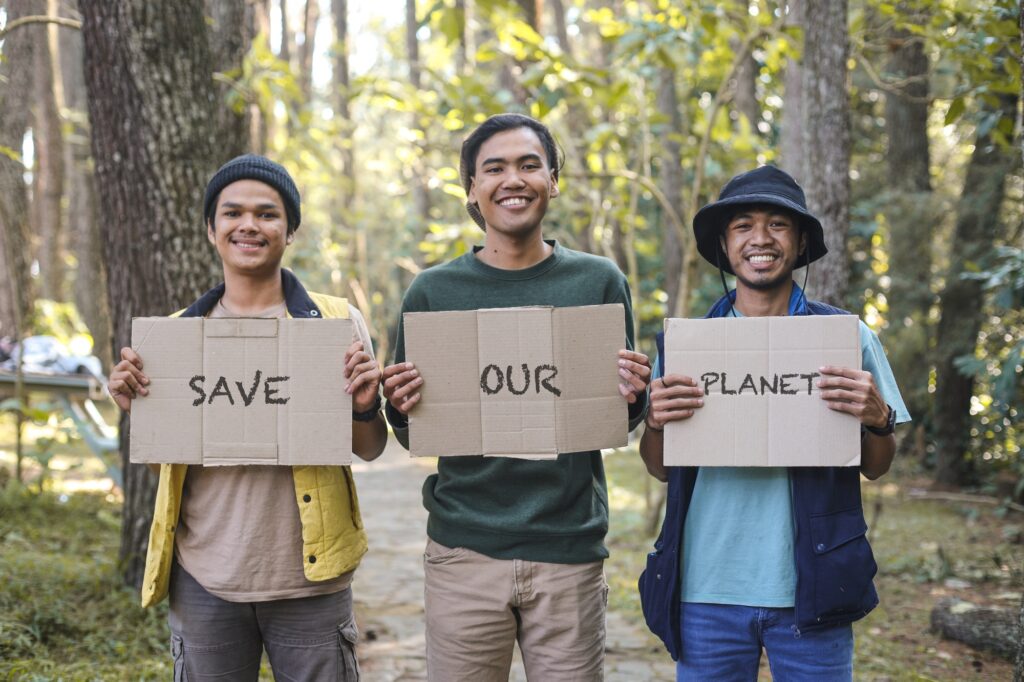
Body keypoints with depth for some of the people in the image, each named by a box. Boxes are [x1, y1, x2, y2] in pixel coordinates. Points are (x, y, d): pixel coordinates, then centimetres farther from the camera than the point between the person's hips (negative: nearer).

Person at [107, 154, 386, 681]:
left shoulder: (338, 320, 1)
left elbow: (369, 450, 5)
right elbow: (161, 455, 13)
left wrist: (365, 407, -15)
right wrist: (134, 409, -6)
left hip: (307, 578, -1)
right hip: (204, 579, 2)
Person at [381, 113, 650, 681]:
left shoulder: (598, 282, 4)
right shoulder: (433, 291, 3)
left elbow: (621, 425, 9)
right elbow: (415, 437, 8)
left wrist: (631, 398, -13)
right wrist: (402, 410, -14)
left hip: (569, 550, 0)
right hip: (464, 549, 0)